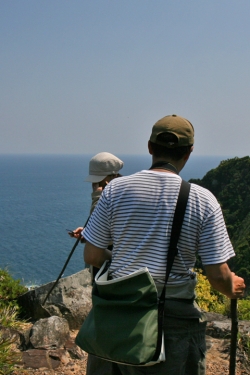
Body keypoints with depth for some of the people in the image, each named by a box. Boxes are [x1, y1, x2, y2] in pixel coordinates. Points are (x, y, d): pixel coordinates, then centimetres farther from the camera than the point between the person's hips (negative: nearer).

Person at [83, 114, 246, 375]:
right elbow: (218, 275, -9)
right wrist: (232, 289, 14)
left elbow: (92, 257, -1)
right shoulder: (202, 200, -10)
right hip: (176, 319, -2)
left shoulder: (115, 190, -5)